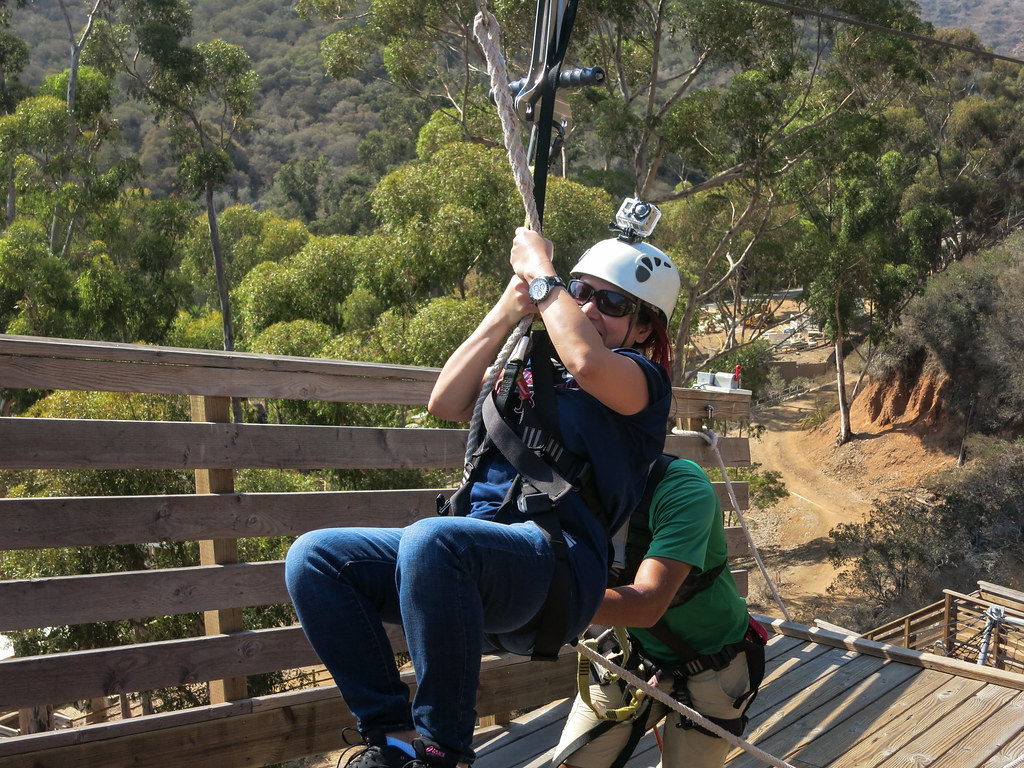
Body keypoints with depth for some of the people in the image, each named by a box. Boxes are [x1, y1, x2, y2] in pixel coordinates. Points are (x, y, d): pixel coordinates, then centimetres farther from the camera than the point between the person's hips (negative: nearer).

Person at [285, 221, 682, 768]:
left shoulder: (643, 380, 8)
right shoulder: (531, 365, 28)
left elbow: (588, 362, -17)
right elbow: (446, 404, 15)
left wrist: (539, 270, -3)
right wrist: (510, 309, 11)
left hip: (554, 563, -7)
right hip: (473, 554, 7)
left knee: (431, 540, -38)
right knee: (313, 557, -10)